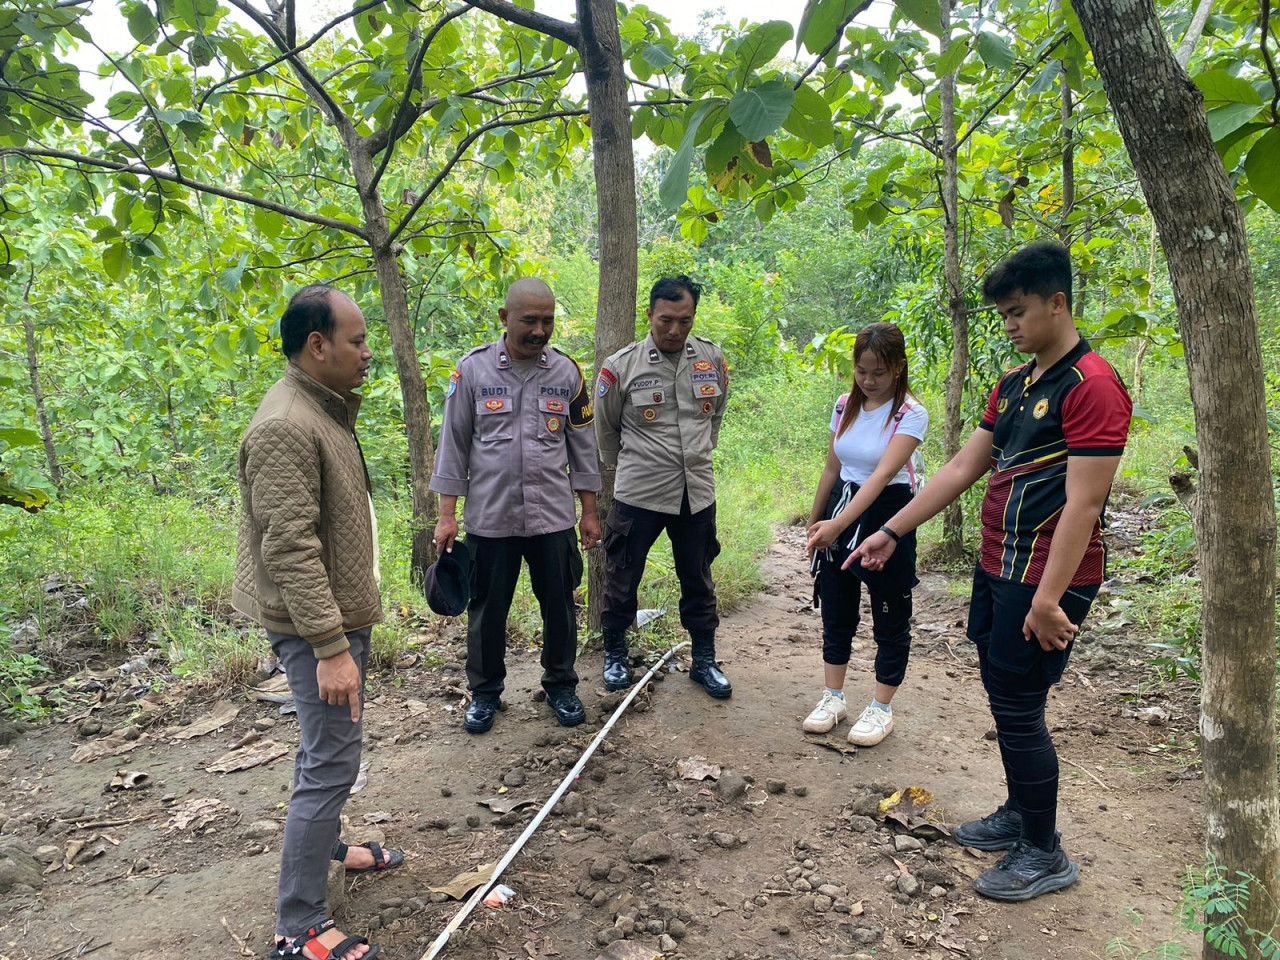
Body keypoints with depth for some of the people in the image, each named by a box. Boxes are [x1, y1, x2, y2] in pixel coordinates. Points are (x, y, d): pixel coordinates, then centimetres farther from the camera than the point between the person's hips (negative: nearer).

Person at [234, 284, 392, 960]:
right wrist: (330, 649, -27)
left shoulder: (324, 410, 11)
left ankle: (324, 845, 43)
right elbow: (290, 551, -27)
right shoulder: (285, 427, -23)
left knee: (328, 748, 24)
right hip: (315, 624, -10)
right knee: (330, 763, -4)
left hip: (340, 612, 10)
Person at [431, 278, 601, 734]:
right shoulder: (473, 369, -4)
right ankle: (485, 692, 30)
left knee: (559, 606, 11)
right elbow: (453, 443, 0)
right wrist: (447, 515, -3)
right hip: (490, 517, -1)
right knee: (487, 610, 10)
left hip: (553, 516, 2)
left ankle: (561, 685, 32)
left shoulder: (567, 372, 2)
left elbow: (582, 445, 8)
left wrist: (590, 512, 8)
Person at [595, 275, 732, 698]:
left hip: (697, 493, 3)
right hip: (638, 494, -3)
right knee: (622, 579, 9)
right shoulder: (621, 366, -10)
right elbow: (605, 428, 5)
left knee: (698, 583, 15)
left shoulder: (712, 358, -1)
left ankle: (704, 661, 30)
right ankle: (615, 655, 30)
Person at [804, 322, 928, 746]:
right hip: (839, 509, 6)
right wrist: (814, 522, 14)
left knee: (890, 618, 8)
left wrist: (839, 523, -38)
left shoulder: (911, 414, -15)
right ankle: (833, 698, 27)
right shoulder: (845, 405, 2)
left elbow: (882, 475, -27)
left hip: (886, 513, -5)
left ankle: (881, 709, 22)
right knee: (835, 611, 13)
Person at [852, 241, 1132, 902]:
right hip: (997, 569, 9)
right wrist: (892, 533, 10)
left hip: (1045, 580, -8)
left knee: (1018, 709, -1)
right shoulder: (1012, 386, 12)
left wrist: (1048, 599, -24)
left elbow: (1083, 503, -21)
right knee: (1003, 695, 17)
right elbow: (961, 469, 13)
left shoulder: (1092, 387, -16)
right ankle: (1018, 815, 36)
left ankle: (1045, 854, 18)